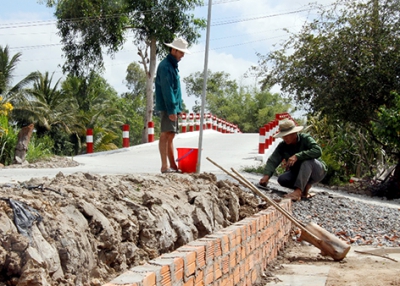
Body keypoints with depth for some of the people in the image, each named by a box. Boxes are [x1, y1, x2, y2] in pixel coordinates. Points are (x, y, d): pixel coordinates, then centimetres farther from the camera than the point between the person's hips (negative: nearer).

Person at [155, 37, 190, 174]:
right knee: (165, 135, -10)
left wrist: (178, 108, 18)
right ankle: (164, 166, -11)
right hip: (167, 107, -10)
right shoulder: (165, 66, -13)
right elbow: (167, 90, -19)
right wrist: (171, 110, -23)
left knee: (170, 136, 11)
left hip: (173, 107, 10)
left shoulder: (173, 66, 18)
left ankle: (173, 166, 15)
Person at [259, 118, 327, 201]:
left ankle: (298, 192, -41)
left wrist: (297, 156, -44)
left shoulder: (305, 139, -20)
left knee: (307, 161, -37)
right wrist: (266, 175, -35)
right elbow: (272, 161, -17)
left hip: (317, 171, -5)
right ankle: (305, 186, -4)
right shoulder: (282, 146, -7)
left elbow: (318, 151, -37)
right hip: (298, 173, 5)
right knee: (282, 179, -21)